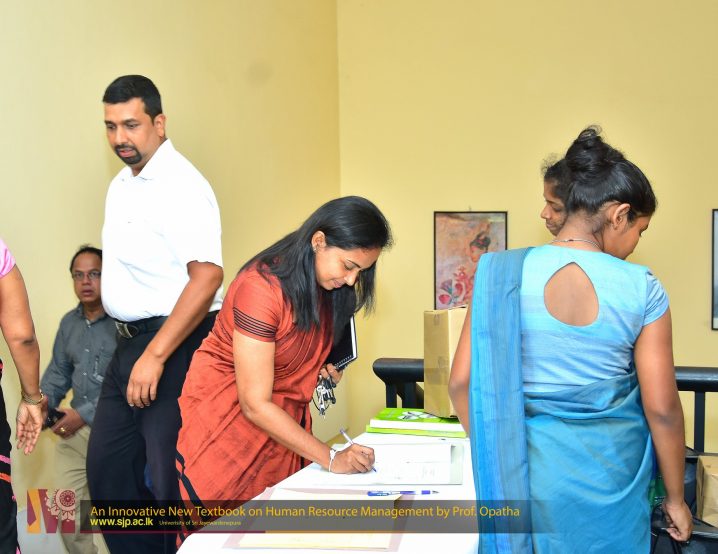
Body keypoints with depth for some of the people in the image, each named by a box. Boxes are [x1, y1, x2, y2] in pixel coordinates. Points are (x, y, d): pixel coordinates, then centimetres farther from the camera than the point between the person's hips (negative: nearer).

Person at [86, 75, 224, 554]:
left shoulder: (180, 186, -14)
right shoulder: (122, 185, 14)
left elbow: (207, 276, -24)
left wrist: (155, 355, -27)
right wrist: (135, 349, 12)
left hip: (175, 344, -9)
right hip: (131, 342, 10)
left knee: (171, 475, -3)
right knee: (108, 468, 14)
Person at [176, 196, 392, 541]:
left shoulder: (326, 286, -4)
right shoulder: (261, 288, -26)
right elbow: (256, 405, -25)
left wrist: (321, 367, -4)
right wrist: (330, 458, -25)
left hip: (281, 421, 6)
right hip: (227, 416, -6)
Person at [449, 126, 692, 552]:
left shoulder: (504, 275, -10)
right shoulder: (640, 289, -12)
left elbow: (463, 382, -8)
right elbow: (662, 408, -9)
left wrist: (494, 460, 7)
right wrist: (676, 498, 5)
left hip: (526, 467, 1)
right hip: (609, 477, -1)